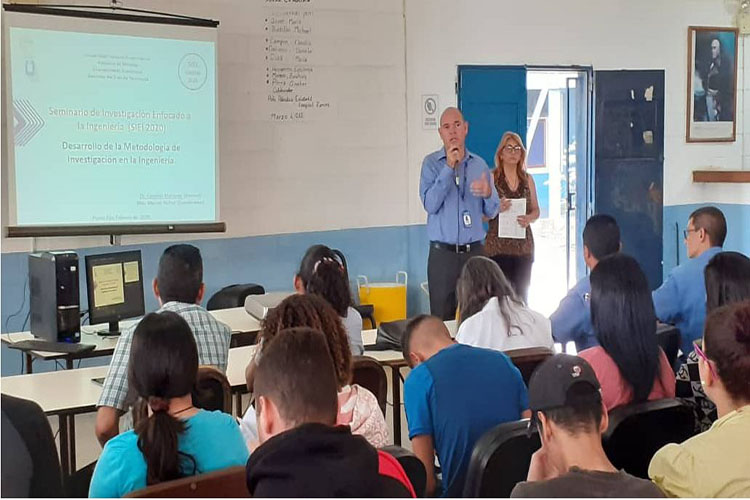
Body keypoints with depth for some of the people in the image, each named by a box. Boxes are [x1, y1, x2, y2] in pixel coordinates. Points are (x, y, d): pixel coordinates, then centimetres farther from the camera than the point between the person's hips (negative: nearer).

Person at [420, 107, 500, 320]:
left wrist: (488, 194, -11)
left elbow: (491, 212, 11)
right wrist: (449, 168, -14)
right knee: (442, 319, -2)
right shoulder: (431, 163, 1)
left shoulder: (479, 164, 10)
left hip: (474, 251, 3)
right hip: (443, 253, -3)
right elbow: (430, 204, -13)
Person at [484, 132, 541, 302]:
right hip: (498, 245, -4)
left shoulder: (527, 179, 11)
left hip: (524, 245, 4)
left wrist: (529, 218, -6)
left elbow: (536, 210, 15)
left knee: (522, 293, 5)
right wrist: (497, 208, -20)